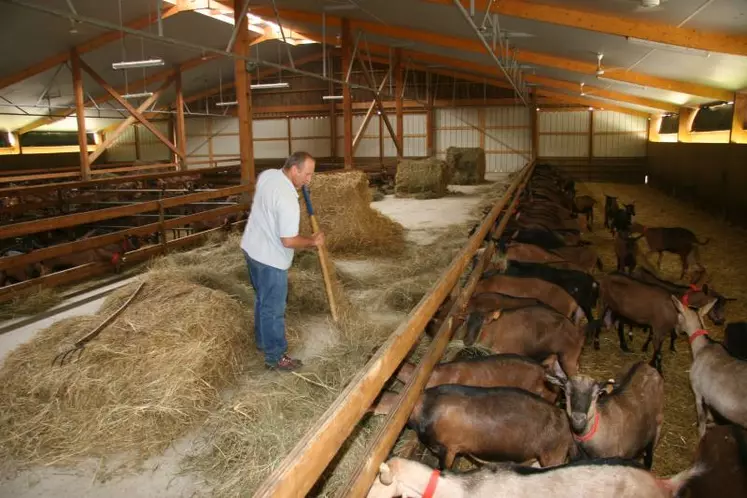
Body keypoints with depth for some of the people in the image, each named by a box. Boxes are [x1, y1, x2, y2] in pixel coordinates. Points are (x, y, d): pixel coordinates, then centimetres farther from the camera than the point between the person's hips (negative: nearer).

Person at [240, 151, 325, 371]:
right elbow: (289, 241, -27)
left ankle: (263, 341, 41)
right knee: (273, 309, 3)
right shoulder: (287, 200, -29)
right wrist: (313, 242, -11)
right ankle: (276, 357, 15)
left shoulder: (267, 175, -2)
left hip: (252, 248, 10)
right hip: (270, 258, -10)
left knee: (262, 300, 24)